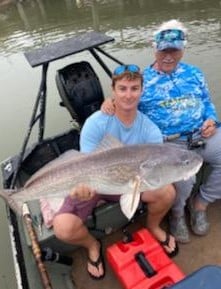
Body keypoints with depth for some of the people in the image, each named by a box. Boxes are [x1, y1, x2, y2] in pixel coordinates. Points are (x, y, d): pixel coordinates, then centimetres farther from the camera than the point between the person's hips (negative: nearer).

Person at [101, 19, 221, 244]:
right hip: (168, 142, -5)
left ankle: (201, 202, 13)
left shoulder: (194, 73, 15)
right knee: (183, 176, -31)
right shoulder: (142, 80, 2)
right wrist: (110, 103, -21)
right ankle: (177, 212, 5)